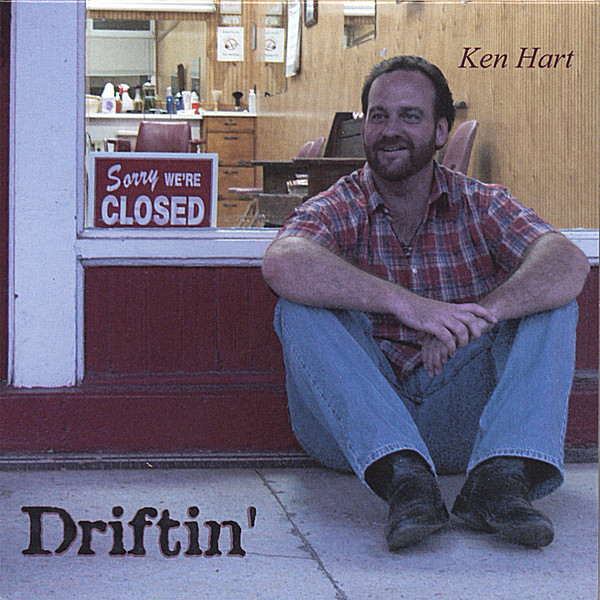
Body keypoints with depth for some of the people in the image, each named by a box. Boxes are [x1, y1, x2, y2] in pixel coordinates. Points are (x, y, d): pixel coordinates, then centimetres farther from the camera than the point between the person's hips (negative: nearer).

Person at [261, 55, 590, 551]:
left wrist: (478, 316, -31)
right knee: (303, 305, -22)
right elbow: (283, 265, -24)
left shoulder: (481, 206, 7)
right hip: (358, 420, -1)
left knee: (552, 304, -12)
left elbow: (568, 263, -13)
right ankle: (404, 479, -39)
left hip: (461, 421, 2)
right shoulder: (338, 210, 2)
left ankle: (499, 476, -36)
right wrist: (406, 303, -34)